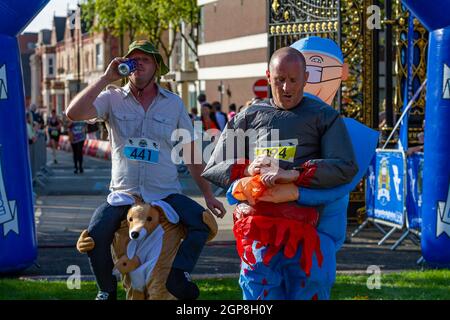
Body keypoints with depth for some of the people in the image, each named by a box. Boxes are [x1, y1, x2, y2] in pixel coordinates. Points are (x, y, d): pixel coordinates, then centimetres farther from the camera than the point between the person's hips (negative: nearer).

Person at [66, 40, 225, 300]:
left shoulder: (174, 103, 6)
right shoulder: (113, 98, 2)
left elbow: (191, 153, 10)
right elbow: (74, 113, -15)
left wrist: (208, 195, 6)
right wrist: (106, 78, -13)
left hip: (166, 194, 1)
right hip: (123, 195, -1)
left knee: (204, 222, -23)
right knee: (95, 236, -22)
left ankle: (178, 274, -12)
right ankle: (107, 290, 1)